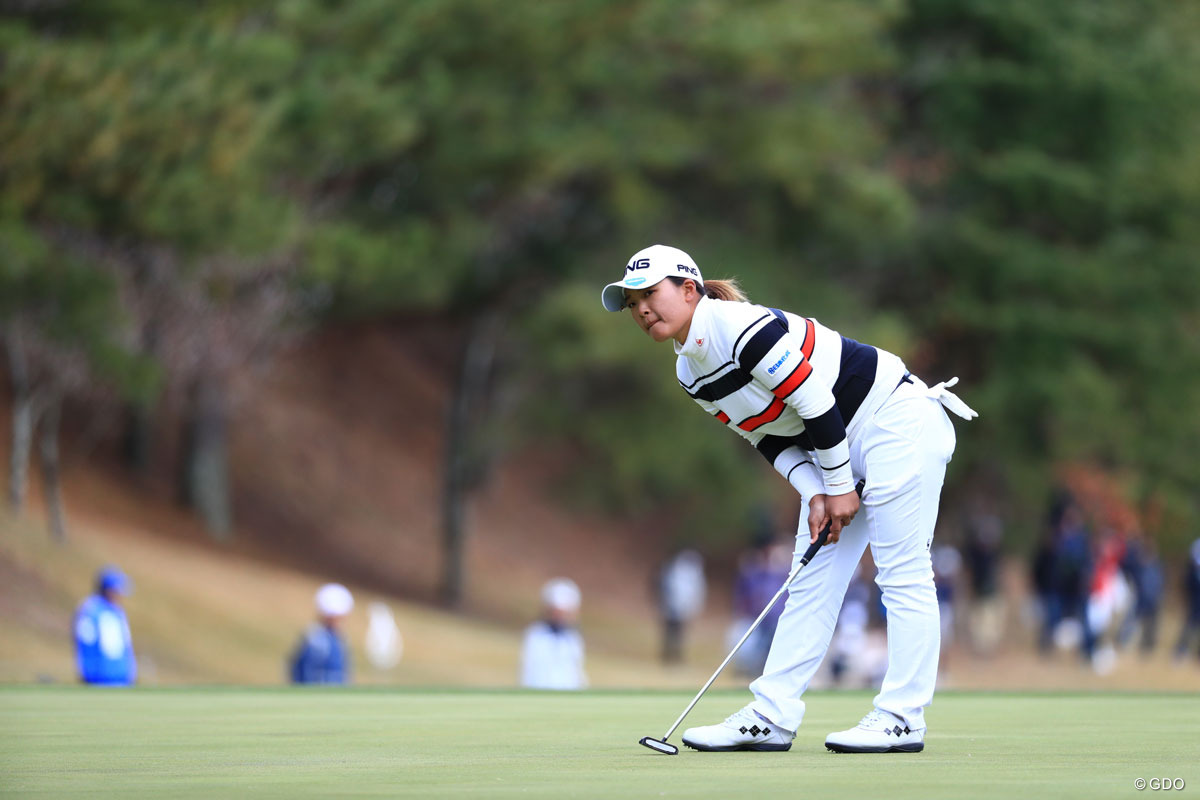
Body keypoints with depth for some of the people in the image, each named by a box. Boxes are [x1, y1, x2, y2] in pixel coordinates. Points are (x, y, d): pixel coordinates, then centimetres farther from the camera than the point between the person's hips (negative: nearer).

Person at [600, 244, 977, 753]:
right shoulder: (690, 372, 6)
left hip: (895, 421, -10)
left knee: (901, 574, -9)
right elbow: (771, 438, 9)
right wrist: (815, 494, -5)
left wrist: (839, 487, -15)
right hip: (839, 447, 10)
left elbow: (814, 402, -23)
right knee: (811, 581, 6)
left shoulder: (739, 326, -23)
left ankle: (902, 719, -8)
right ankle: (770, 718, 5)